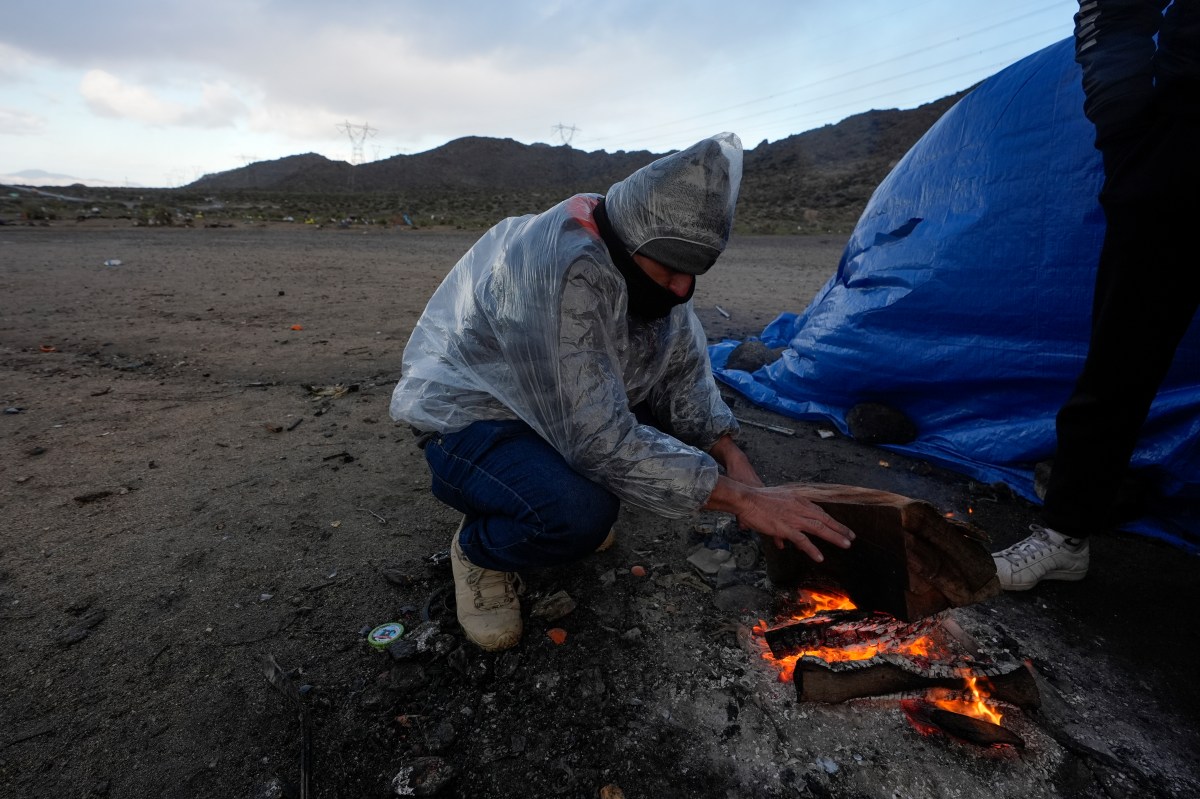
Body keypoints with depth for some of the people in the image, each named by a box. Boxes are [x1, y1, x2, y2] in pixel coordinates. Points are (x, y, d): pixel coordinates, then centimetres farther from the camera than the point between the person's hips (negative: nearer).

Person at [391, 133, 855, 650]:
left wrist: (739, 467, -16)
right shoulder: (558, 268, -35)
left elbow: (685, 374, -2)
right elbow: (600, 439, -37)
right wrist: (741, 501, -32)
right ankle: (478, 548, 0)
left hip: (564, 408, 8)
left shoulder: (649, 262, -9)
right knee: (578, 512, -35)